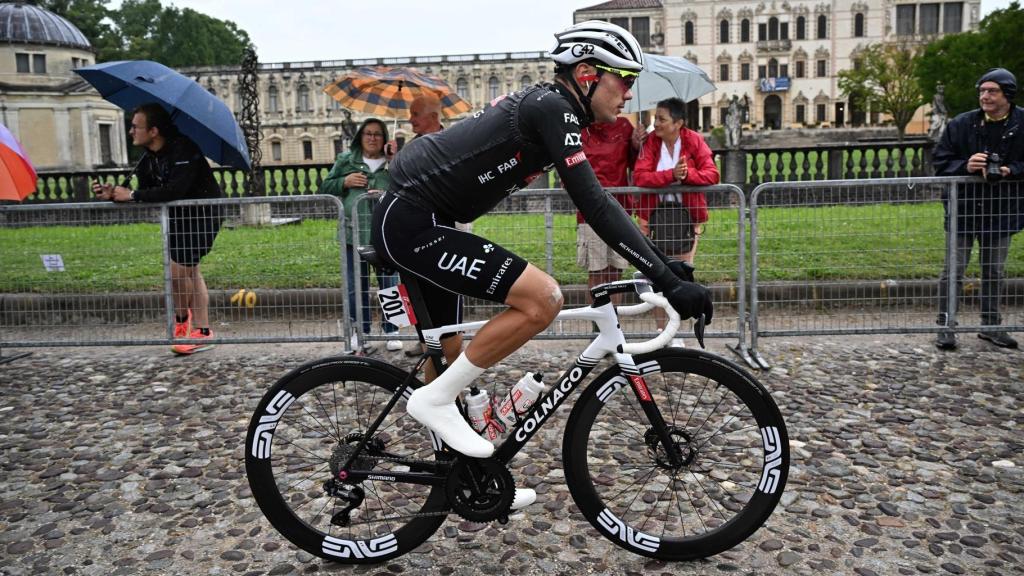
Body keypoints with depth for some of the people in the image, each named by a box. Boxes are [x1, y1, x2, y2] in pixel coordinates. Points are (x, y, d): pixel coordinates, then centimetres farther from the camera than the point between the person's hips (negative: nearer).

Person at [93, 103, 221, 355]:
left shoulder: (183, 148, -24)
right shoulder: (147, 160, 2)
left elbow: (175, 190, -35)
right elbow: (147, 198, 4)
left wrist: (133, 195, -28)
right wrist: (113, 195, -12)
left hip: (203, 213, -9)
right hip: (178, 216, 9)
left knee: (177, 269, -12)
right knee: (190, 270, 12)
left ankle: (182, 321, 7)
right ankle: (202, 330, 23)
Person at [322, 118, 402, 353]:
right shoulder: (346, 160, 10)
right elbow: (326, 187, 13)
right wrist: (345, 182, -5)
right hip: (353, 233, 1)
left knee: (388, 285, 5)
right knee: (356, 287, 7)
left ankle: (391, 332, 18)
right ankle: (360, 334, 18)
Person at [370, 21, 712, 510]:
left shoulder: (547, 108, 15)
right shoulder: (552, 107, -14)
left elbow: (595, 202, 20)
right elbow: (594, 206, -23)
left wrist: (663, 264, 17)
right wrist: (669, 282, -24)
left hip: (408, 220, 10)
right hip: (414, 225, -10)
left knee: (450, 353, 16)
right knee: (542, 298, -18)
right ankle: (435, 399, -6)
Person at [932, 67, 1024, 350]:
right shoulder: (961, 124, -7)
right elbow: (940, 162, -3)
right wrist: (966, 166, -21)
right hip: (964, 207, -2)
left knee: (995, 271, 14)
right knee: (954, 269, -1)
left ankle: (991, 325, 27)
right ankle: (946, 326, 8)